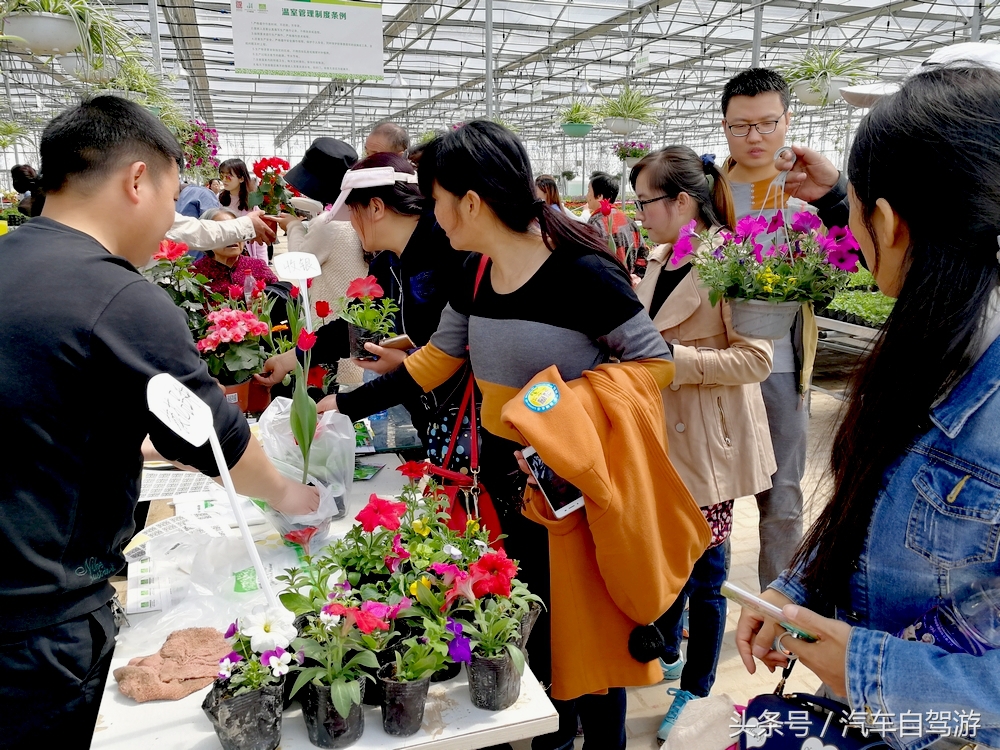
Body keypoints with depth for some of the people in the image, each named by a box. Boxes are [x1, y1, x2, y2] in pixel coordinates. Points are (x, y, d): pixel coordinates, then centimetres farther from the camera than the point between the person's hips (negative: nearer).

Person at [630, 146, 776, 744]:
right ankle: (666, 652, 42)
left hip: (709, 437, -7)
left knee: (703, 564, 7)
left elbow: (756, 359, -20)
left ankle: (696, 689, 26)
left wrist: (675, 361, -24)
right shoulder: (663, 258, 8)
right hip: (662, 431, 7)